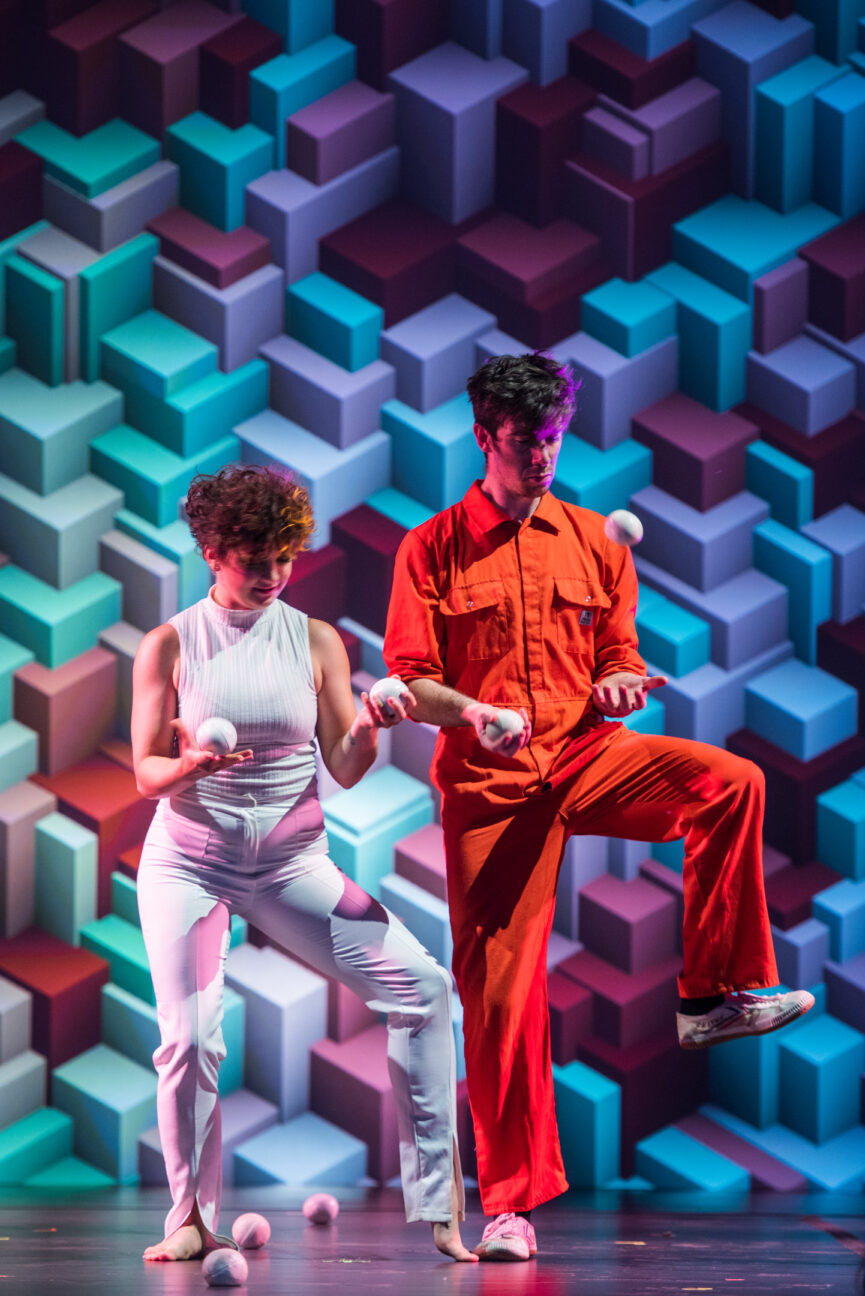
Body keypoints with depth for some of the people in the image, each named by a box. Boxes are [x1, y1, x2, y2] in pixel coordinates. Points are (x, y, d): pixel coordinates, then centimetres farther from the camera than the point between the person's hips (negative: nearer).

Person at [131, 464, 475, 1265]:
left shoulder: (314, 642, 2)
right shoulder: (171, 645, -2)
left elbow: (345, 771, 1)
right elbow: (146, 773, -2)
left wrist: (369, 730, -21)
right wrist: (193, 764, -24)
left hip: (292, 859, 1)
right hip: (190, 857, -1)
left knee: (420, 987, -14)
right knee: (188, 1039, -13)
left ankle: (439, 1201, -9)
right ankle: (192, 1219, 10)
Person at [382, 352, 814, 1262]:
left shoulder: (595, 543, 11)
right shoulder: (434, 549, 3)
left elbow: (619, 657, 16)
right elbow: (407, 681, -1)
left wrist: (619, 685, -9)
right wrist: (468, 711, -22)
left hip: (585, 756, 2)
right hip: (488, 781, -2)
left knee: (731, 782, -27)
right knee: (499, 988, -4)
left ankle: (712, 995, -19)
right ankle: (512, 1203, 5)